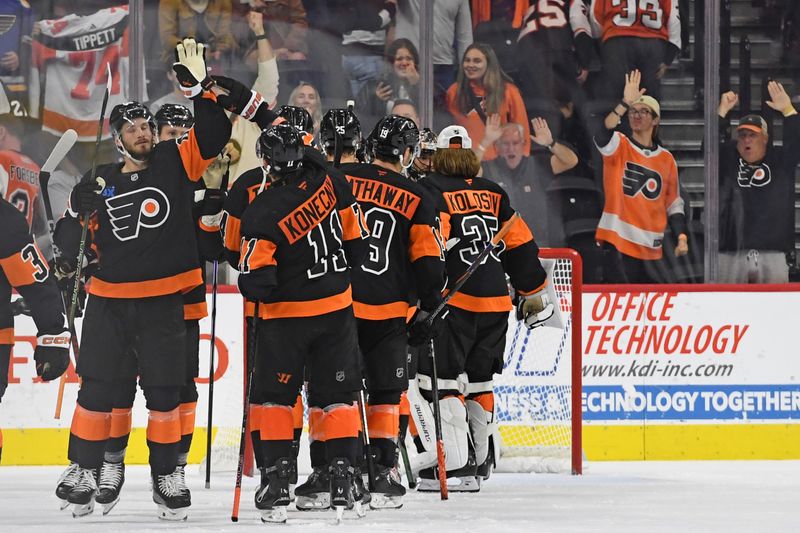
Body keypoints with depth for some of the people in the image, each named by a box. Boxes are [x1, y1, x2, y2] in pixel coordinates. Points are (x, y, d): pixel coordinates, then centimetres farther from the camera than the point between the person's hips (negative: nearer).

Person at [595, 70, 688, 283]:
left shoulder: (666, 159, 12)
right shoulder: (619, 147, 2)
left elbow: (674, 204, 15)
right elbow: (602, 134, -23)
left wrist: (681, 237, 1)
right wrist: (626, 103, -33)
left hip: (651, 249, 4)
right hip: (618, 243, -4)